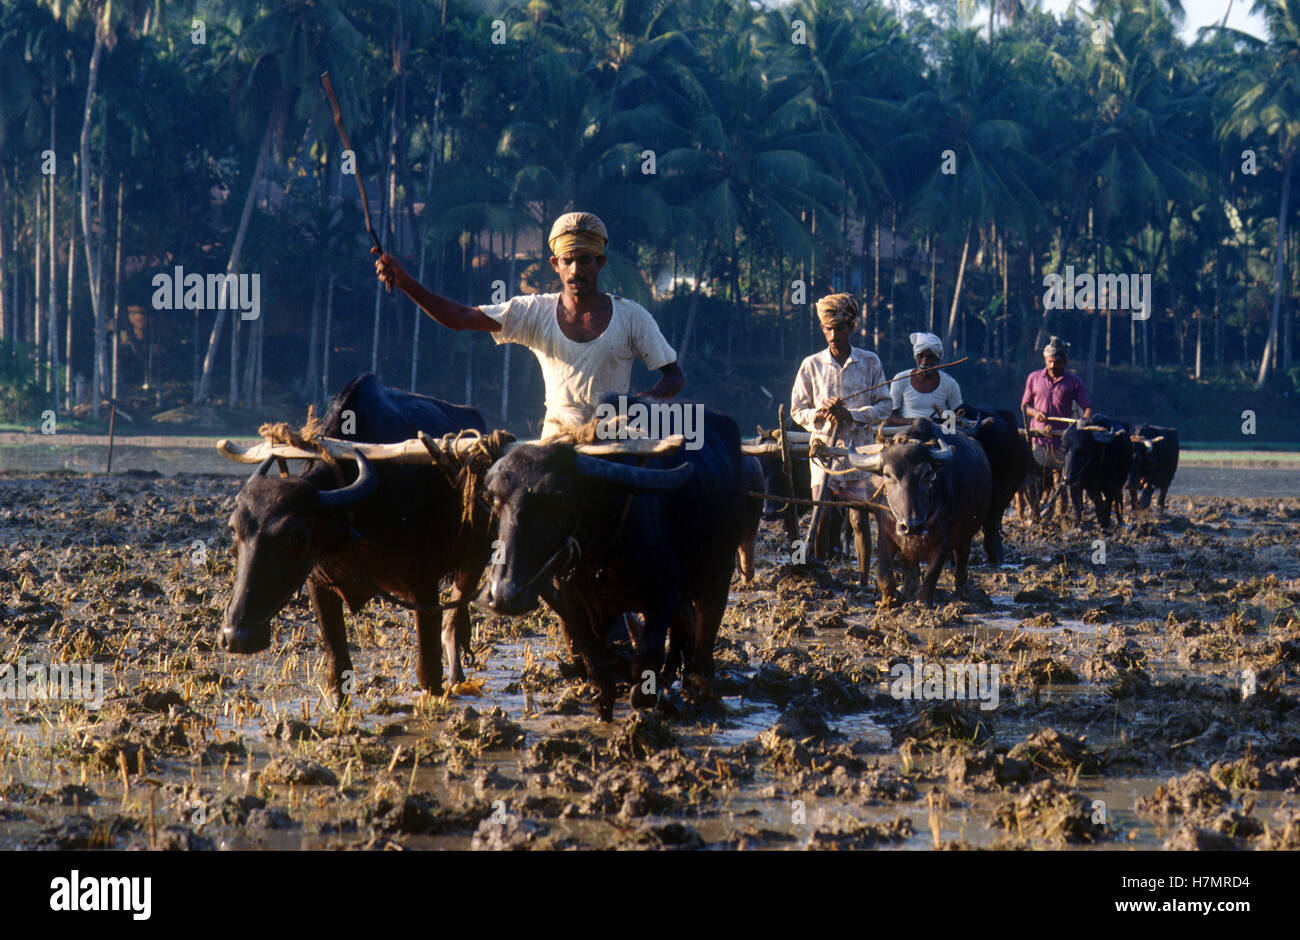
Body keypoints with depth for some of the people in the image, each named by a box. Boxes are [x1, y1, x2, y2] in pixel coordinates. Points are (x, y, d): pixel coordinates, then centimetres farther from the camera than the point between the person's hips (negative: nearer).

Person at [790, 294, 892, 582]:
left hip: (860, 450, 0)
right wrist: (820, 414, -13)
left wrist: (852, 415, -13)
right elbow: (797, 410, 8)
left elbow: (884, 407, 3)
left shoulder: (870, 363, 4)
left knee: (860, 520, 2)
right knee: (820, 518, -5)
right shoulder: (812, 365, 5)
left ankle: (863, 580, 11)